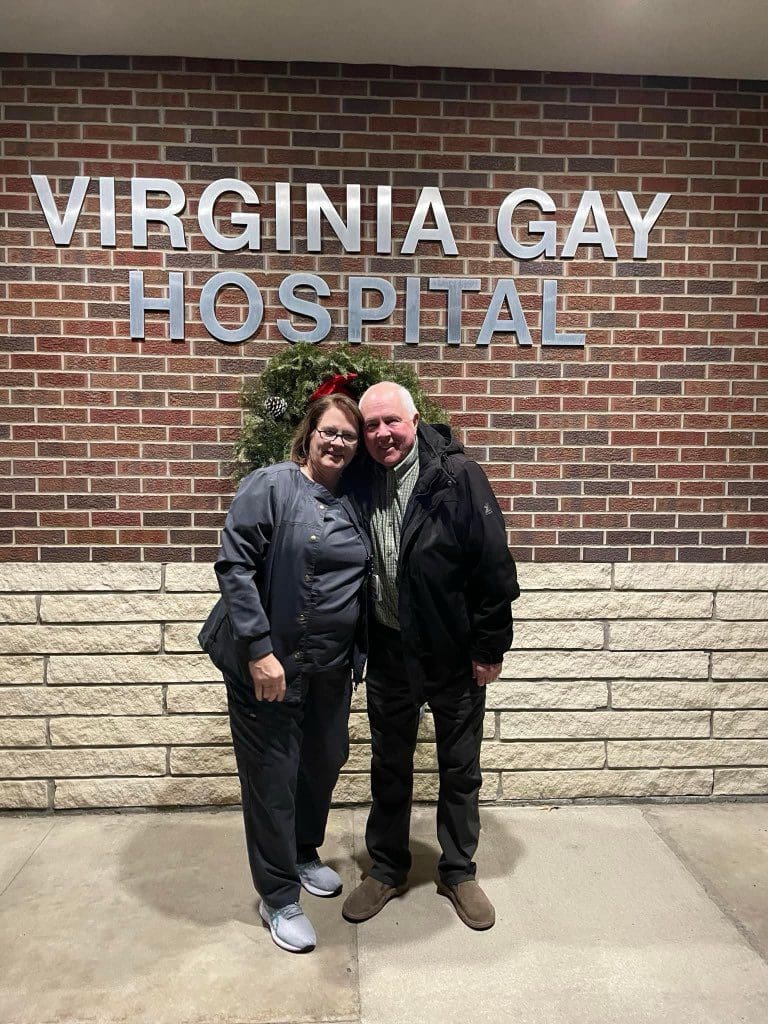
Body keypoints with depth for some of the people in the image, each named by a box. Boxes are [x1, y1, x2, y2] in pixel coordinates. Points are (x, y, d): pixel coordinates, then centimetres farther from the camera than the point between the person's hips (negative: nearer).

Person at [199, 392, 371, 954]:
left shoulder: (353, 502, 6)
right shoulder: (271, 485, -12)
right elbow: (234, 567, -17)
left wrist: (358, 654, 10)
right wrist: (260, 651, -21)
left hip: (331, 666, 6)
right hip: (269, 662, -6)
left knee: (325, 761, 19)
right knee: (273, 775, 6)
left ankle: (304, 854, 45)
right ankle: (279, 898, 25)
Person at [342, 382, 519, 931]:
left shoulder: (458, 476, -16)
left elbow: (494, 565, -16)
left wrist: (490, 647, -14)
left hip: (453, 653, -3)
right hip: (389, 652, 4)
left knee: (460, 769, 14)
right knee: (389, 766, 18)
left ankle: (459, 871, 36)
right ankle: (387, 868, 38)